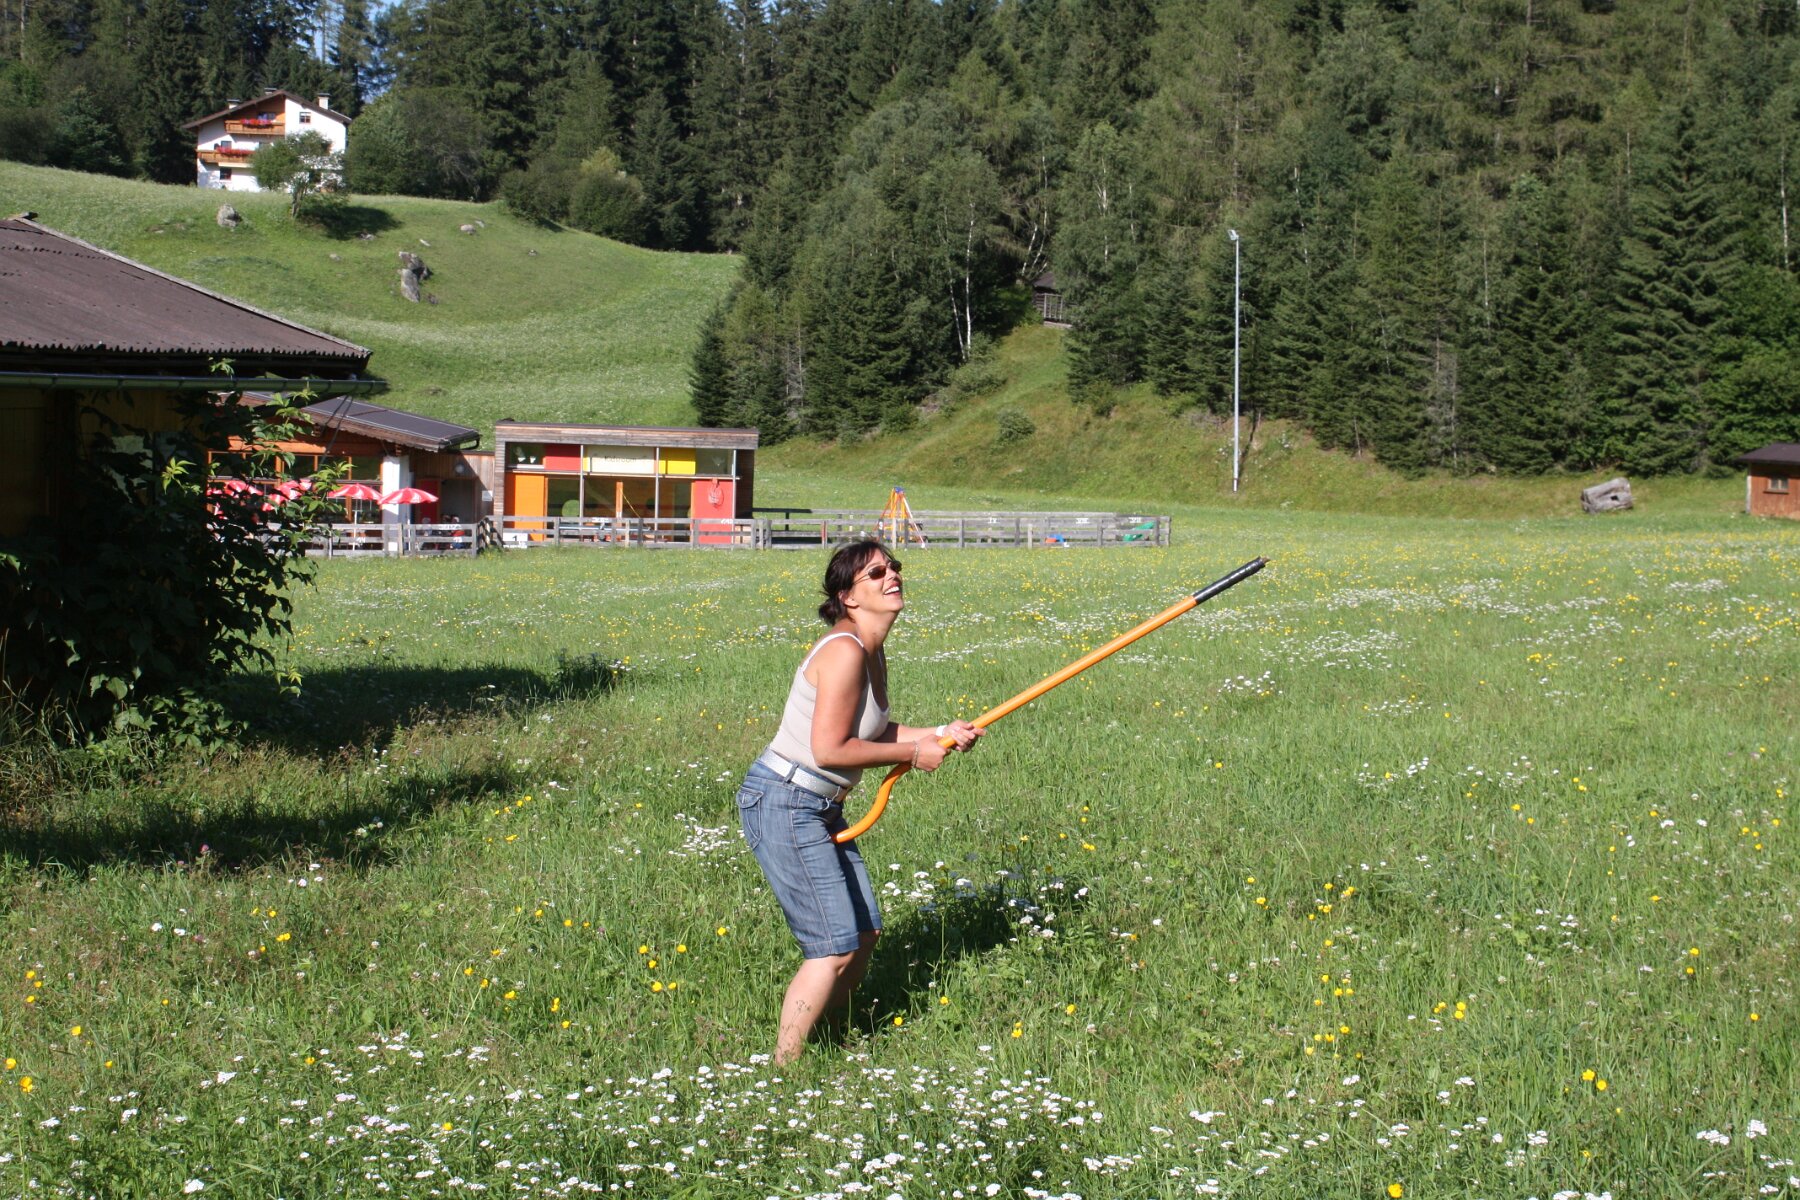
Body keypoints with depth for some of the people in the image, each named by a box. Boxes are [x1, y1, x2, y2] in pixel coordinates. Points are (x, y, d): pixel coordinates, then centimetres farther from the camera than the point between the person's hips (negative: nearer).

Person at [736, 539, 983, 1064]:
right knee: (835, 947, -8)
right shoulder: (844, 651, -21)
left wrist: (938, 734, 3)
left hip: (820, 809, 10)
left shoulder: (873, 651, 9)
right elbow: (829, 748, -24)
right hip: (784, 806, -10)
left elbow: (871, 730, 16)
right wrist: (911, 754, -13)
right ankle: (782, 1070, 3)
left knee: (865, 931, 14)